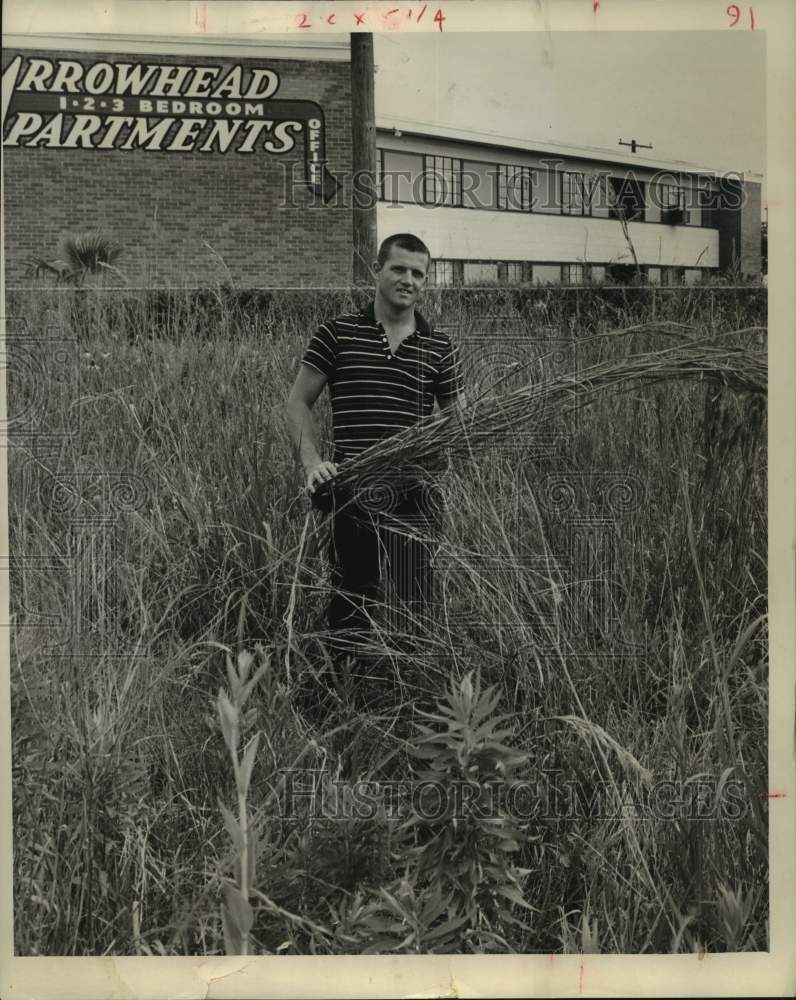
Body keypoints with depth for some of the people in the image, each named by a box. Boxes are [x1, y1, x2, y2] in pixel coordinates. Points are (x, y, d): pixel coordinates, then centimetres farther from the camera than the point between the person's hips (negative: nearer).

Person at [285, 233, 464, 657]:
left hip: (414, 495, 1)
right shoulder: (337, 334, 5)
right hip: (350, 493, -1)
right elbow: (298, 403, 5)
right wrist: (312, 461, -9)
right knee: (348, 608, 6)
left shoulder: (439, 349, 9)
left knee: (417, 610, 1)